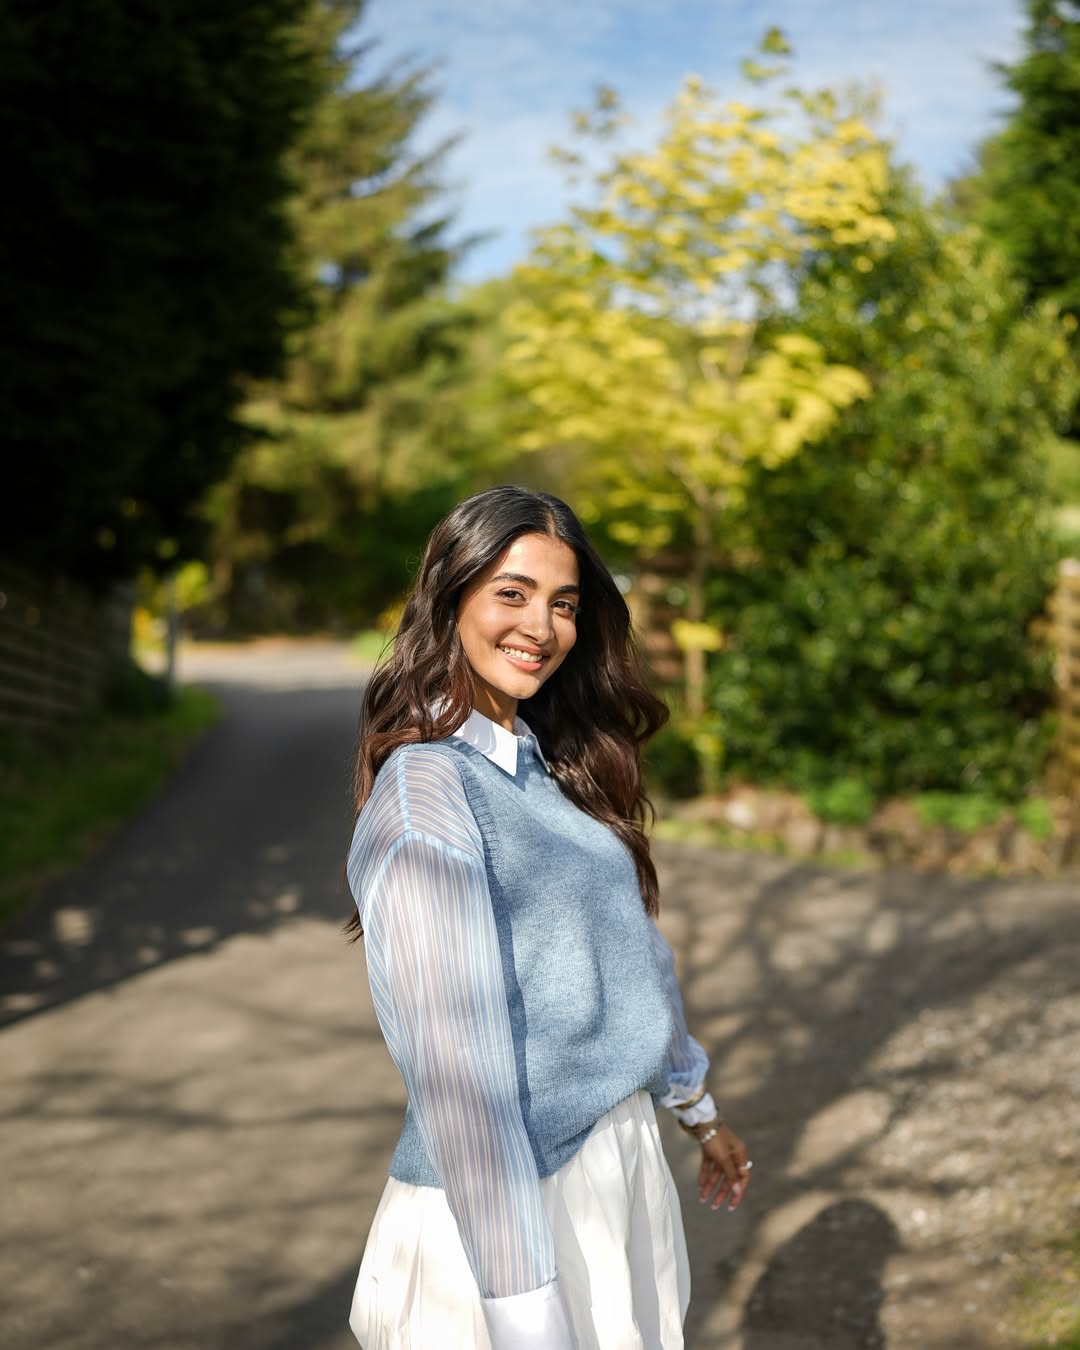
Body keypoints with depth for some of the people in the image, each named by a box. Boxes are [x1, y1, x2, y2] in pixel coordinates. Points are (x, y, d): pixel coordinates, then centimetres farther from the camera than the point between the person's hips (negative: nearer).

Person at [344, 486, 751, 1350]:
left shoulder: (551, 770, 5)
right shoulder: (426, 798, -21)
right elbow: (461, 1080, -26)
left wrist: (699, 1113, 26)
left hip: (621, 1162, 8)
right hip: (510, 1209, -8)